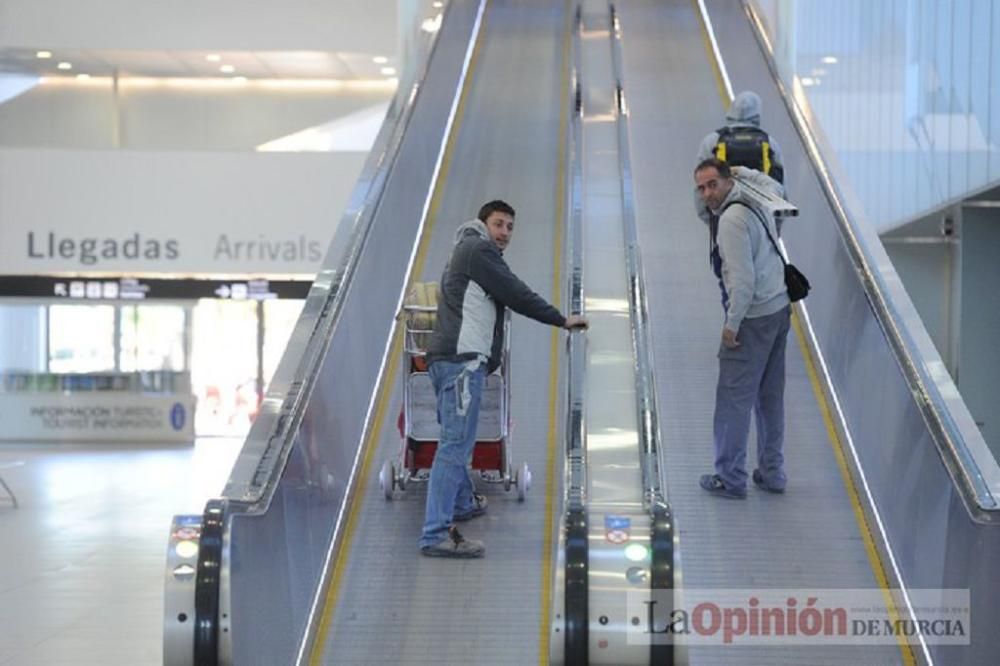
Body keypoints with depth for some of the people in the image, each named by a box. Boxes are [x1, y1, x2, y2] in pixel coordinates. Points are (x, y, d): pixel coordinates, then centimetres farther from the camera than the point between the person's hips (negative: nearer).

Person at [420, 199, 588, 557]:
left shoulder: (465, 250, 27)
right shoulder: (479, 249, -4)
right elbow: (516, 295, -7)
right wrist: (562, 319, 1)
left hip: (449, 358, 11)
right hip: (462, 358, -11)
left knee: (456, 440, 26)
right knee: (456, 444, -15)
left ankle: (463, 502, 46)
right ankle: (436, 535, -20)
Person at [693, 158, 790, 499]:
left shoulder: (732, 218, -20)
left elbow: (743, 279, -24)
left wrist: (732, 324, -18)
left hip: (753, 318, -10)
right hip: (779, 309, 10)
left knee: (733, 399, -2)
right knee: (770, 396, 16)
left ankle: (730, 479, 3)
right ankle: (771, 473, 24)